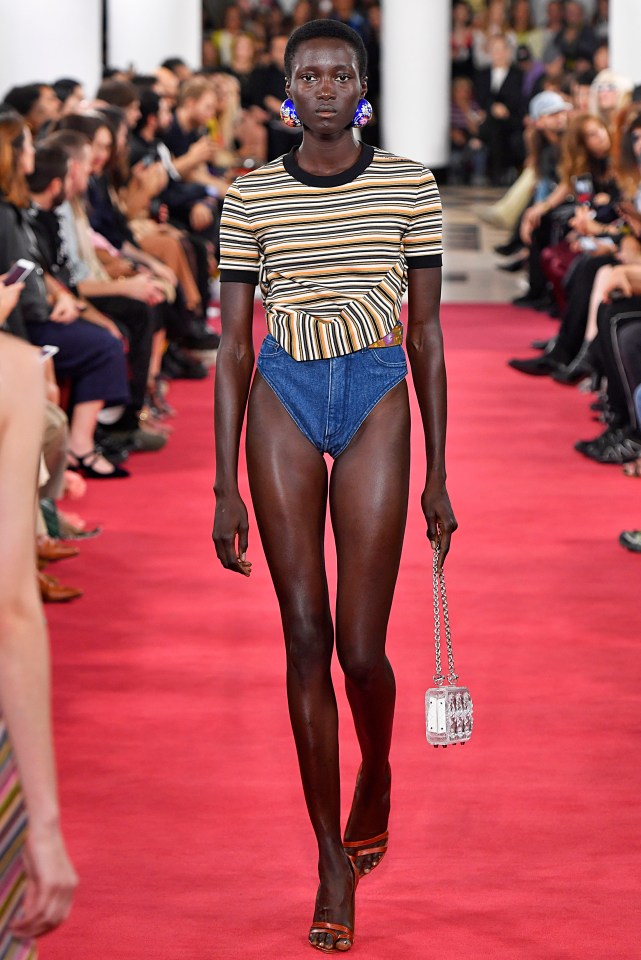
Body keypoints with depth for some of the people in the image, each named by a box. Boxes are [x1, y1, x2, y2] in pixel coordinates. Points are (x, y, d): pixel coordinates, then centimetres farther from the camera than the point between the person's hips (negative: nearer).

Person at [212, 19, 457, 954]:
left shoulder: (409, 186, 3)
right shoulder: (251, 197, 4)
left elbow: (426, 335, 7)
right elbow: (233, 348, 5)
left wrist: (437, 476, 6)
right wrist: (227, 487, 1)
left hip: (376, 396, -1)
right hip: (282, 397, 1)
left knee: (360, 648, -5)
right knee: (306, 640, 0)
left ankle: (376, 774, 30)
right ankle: (334, 864, 10)